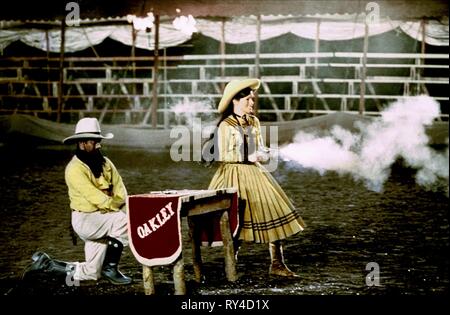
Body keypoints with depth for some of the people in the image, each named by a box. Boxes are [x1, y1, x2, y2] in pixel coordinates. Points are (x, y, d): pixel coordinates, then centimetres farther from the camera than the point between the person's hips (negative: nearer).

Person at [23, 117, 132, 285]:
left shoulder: (105, 163, 6)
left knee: (91, 273, 9)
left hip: (103, 218, 7)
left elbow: (120, 190, 2)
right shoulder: (75, 169, -17)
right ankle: (110, 268, -14)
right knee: (124, 221, -29)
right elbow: (94, 196, -25)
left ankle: (45, 263, 24)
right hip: (85, 219, -7)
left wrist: (120, 205, -18)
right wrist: (116, 208, -28)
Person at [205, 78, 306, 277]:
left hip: (255, 173, 6)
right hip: (234, 174, -6)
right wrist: (248, 157, -14)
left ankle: (277, 264, 4)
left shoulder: (254, 122, 10)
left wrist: (262, 155, -8)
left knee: (274, 214, -1)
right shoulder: (225, 126, -8)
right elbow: (222, 156, -10)